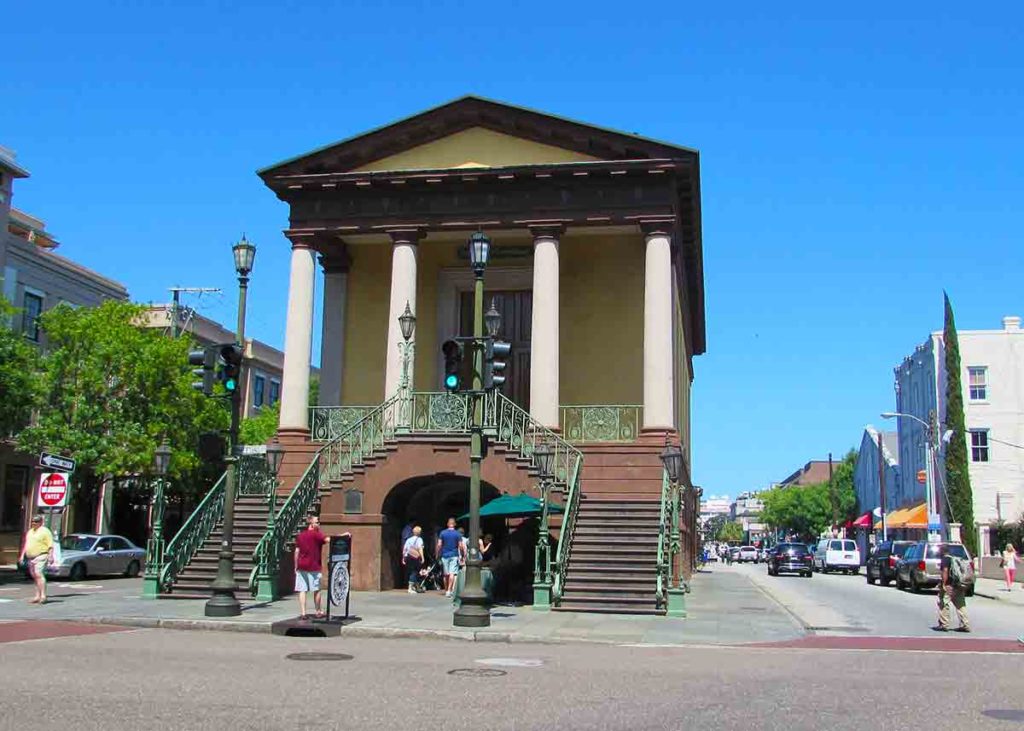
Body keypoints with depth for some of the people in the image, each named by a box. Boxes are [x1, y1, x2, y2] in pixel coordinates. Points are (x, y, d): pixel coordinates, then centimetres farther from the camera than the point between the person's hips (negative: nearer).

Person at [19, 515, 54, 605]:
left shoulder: (45, 531, -4)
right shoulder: (30, 531, 19)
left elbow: (50, 545, -10)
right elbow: (25, 544, 26)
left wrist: (50, 556, -19)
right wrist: (22, 555, 19)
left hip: (41, 556, -8)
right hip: (31, 557, 8)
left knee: (39, 574, -20)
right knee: (35, 577, 9)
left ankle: (43, 596, -24)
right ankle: (37, 596, 14)